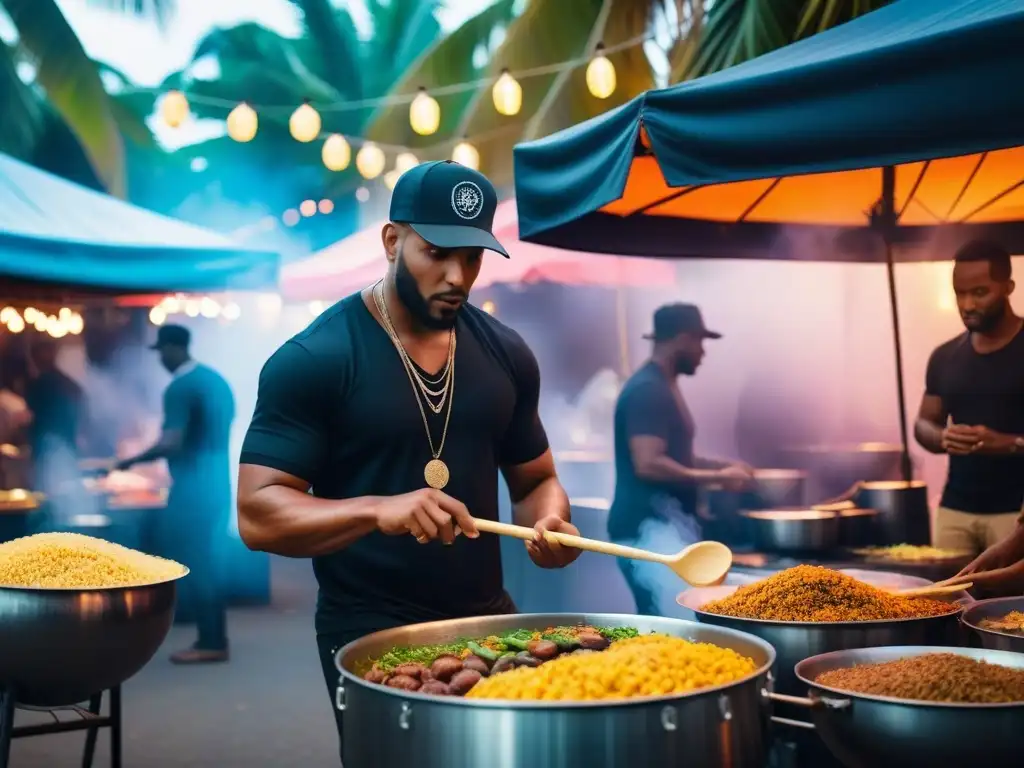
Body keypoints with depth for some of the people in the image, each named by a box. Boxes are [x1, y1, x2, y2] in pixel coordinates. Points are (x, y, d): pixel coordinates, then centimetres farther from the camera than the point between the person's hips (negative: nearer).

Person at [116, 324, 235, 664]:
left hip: (193, 489, -9)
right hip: (217, 484, 9)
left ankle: (210, 643, 3)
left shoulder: (179, 388, -14)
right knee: (208, 564, 14)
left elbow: (171, 444, -20)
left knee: (193, 565, -1)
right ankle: (216, 639, 18)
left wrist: (130, 461, -9)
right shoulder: (217, 380, 13)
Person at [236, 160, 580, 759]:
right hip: (368, 634, -5)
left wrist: (549, 523, -10)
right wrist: (377, 510, -32)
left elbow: (536, 480, 13)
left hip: (488, 618, 5)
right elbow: (258, 513, -16)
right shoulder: (313, 360, -13)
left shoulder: (506, 354, 3)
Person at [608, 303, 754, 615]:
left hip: (664, 526, 11)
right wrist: (716, 477, -16)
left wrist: (722, 465, 17)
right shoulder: (648, 390, -16)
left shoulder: (662, 388, 17)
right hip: (649, 528, -11)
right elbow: (649, 464, -25)